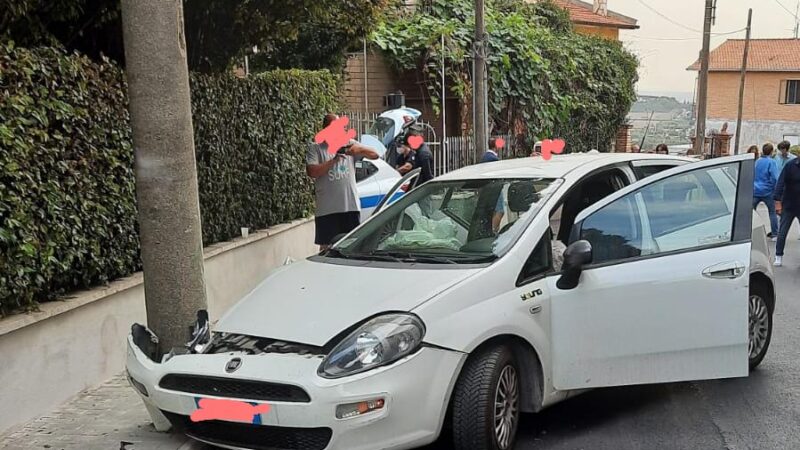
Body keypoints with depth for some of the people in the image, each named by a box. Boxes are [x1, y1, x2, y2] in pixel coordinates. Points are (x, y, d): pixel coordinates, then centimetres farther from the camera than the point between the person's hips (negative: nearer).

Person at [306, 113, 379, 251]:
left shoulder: (348, 144, 13)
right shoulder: (315, 148, 4)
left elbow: (374, 155, 9)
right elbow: (312, 172, -11)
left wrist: (359, 148, -11)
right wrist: (334, 160, -18)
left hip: (351, 206, 3)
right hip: (327, 209, -3)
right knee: (327, 247, 0)